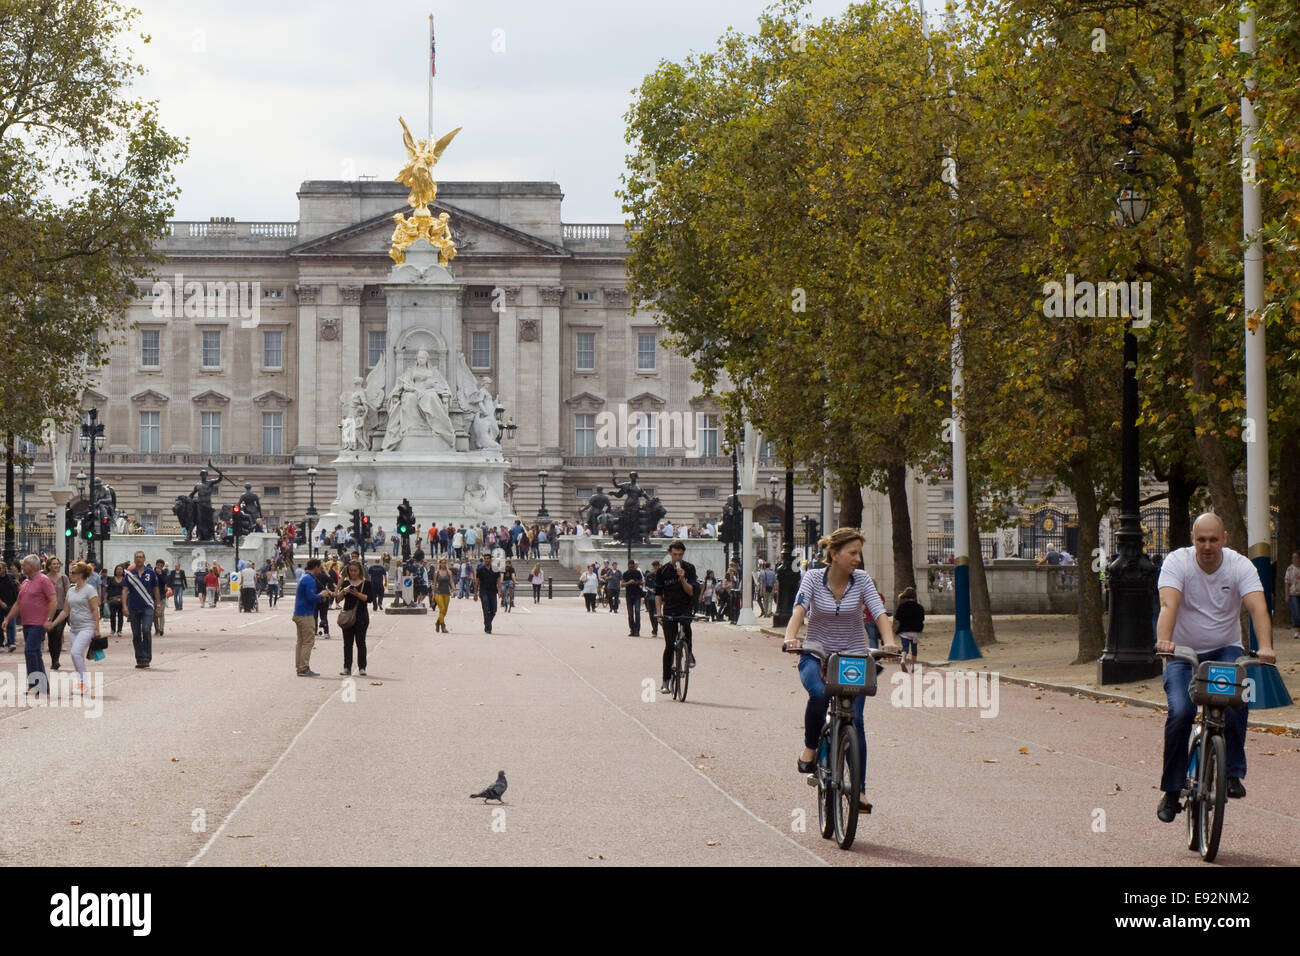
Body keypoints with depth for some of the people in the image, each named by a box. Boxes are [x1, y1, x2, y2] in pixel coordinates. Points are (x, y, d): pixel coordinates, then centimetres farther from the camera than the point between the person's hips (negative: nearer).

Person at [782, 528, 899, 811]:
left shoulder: (862, 580, -5)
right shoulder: (813, 578, -9)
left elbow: (880, 613, -15)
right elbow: (799, 611, -22)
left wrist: (889, 642, -35)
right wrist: (791, 637, -43)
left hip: (853, 657, 1)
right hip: (816, 656, -1)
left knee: (855, 720, -10)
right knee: (819, 694, -34)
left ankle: (859, 789, -1)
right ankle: (809, 749, -8)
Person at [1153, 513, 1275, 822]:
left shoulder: (1240, 566, -9)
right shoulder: (1177, 562, -13)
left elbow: (1258, 608, -24)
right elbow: (1168, 604, -28)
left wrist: (1265, 646, -42)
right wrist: (1163, 640, -48)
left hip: (1225, 650, 1)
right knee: (1180, 711, -21)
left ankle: (1233, 774, -14)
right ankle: (1172, 791, -6)